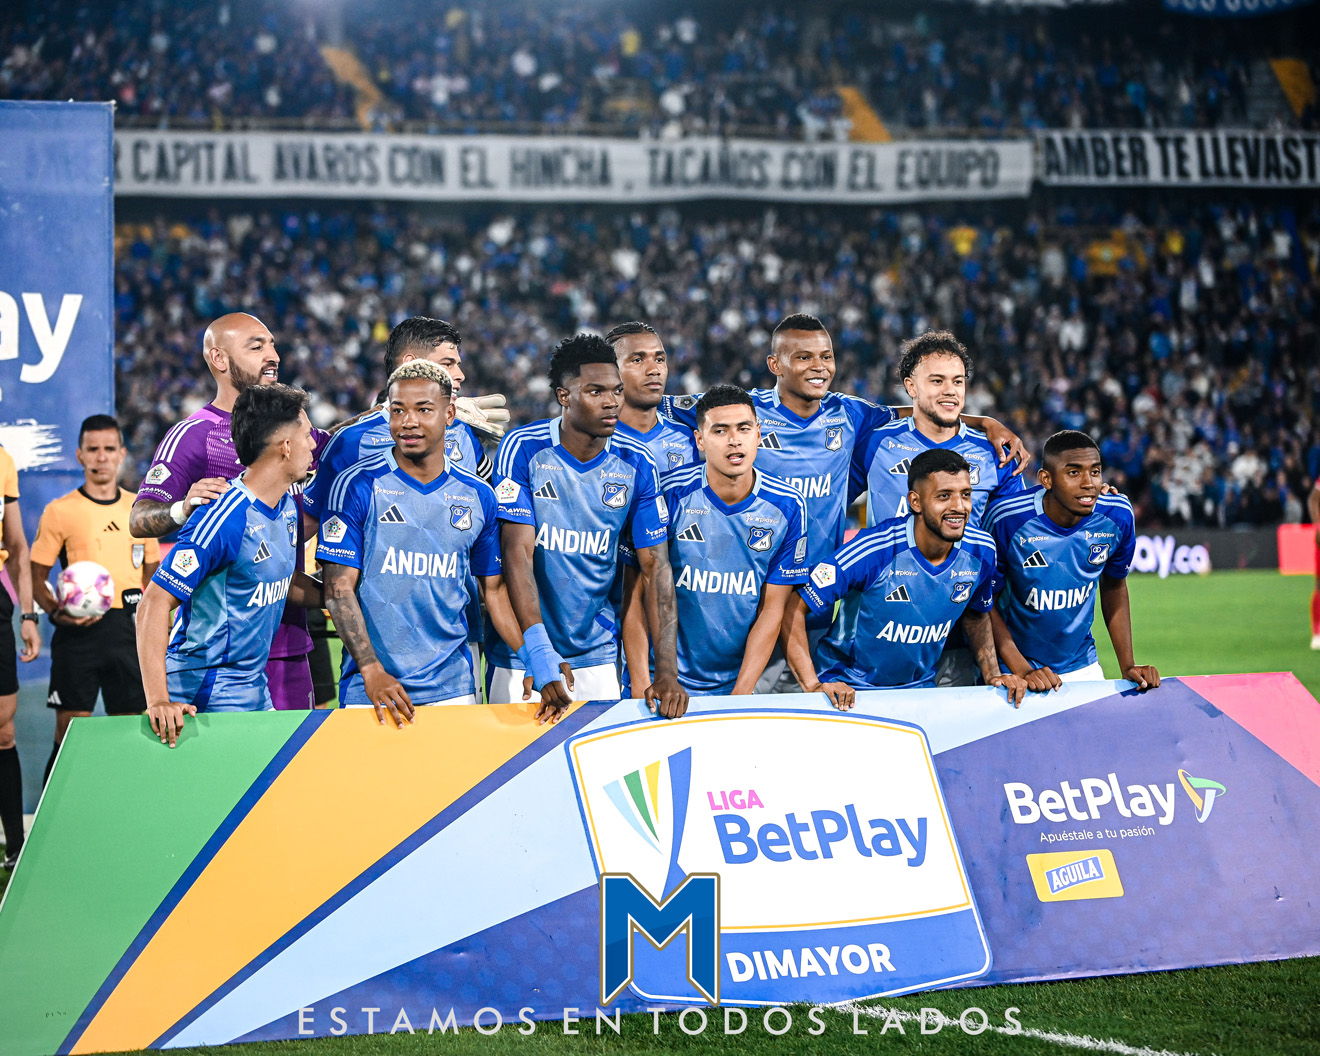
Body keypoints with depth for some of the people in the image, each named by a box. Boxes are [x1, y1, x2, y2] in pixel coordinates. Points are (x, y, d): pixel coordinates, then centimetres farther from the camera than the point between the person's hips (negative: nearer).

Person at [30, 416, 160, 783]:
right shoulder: (60, 511, -1)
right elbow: (36, 578, 1)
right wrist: (56, 612, -17)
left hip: (129, 630, 4)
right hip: (79, 631, -4)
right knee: (70, 735, -5)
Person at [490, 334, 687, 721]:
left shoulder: (635, 464, -3)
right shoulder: (523, 449, -11)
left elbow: (656, 567, -5)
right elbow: (518, 552, -18)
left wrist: (667, 671, -15)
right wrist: (540, 655, -30)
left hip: (596, 656, 3)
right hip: (521, 652, -2)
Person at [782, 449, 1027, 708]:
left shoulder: (980, 552, -6)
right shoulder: (876, 549, -22)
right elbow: (793, 609, -21)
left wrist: (993, 675, 3)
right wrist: (813, 686, -28)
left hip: (920, 688, 5)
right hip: (847, 691, -5)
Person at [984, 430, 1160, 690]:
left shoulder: (1117, 516, -11)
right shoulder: (1008, 519, -21)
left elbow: (1114, 586, 6)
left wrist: (1127, 665, 1)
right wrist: (1022, 671, -22)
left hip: (1083, 667, 3)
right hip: (1016, 669, -3)